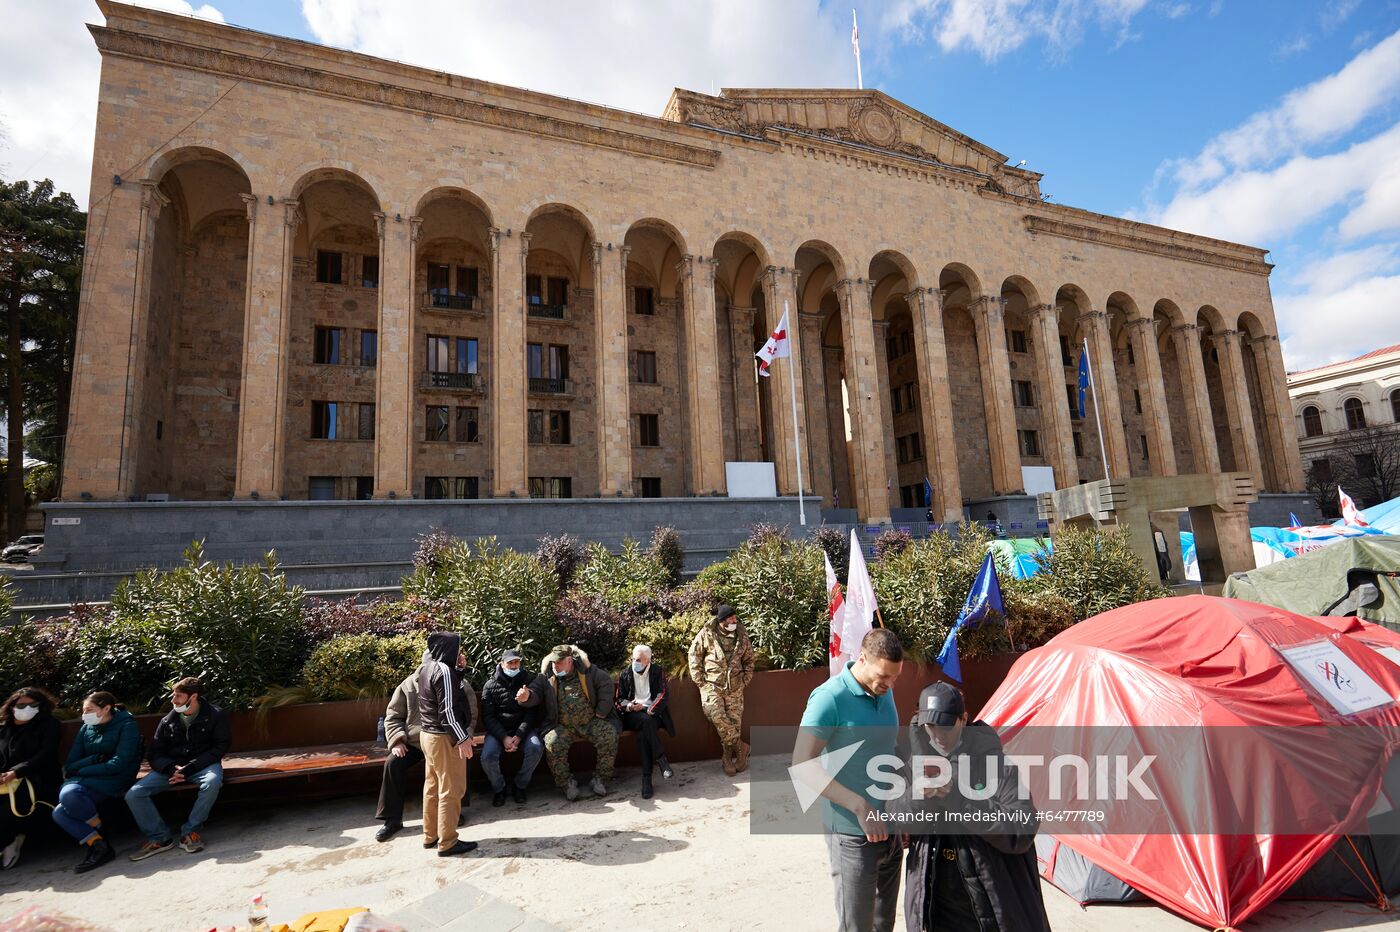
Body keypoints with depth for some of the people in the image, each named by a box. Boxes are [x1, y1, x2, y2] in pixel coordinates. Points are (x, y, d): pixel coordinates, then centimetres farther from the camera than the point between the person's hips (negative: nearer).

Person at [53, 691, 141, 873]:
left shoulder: (127, 726, -7)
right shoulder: (86, 728, 13)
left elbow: (118, 764, -15)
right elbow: (69, 765, 9)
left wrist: (79, 771, -10)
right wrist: (95, 759, -10)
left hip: (115, 780, -7)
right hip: (86, 782, 7)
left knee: (69, 793, -29)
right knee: (59, 813, -18)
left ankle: (98, 841, -10)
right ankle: (98, 847, -11)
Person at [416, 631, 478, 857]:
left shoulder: (427, 667, 8)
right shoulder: (444, 670, -21)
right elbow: (448, 710, -23)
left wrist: (458, 669, 9)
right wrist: (463, 738, -20)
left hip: (427, 734, 10)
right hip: (444, 737, -10)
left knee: (432, 787, 17)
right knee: (451, 790, 0)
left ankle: (430, 836, 27)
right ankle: (447, 843, 7)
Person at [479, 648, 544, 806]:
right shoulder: (490, 685, 1)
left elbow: (532, 712, -2)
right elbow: (488, 716, -5)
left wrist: (519, 736, -16)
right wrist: (504, 737, -18)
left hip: (522, 729, 0)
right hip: (498, 730, 0)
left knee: (536, 749, -27)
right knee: (488, 756, -27)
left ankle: (520, 785, -1)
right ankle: (498, 788, 3)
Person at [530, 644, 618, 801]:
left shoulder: (586, 670, -4)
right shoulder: (546, 676, -2)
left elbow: (606, 683, -1)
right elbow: (535, 695, -11)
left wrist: (601, 712, -4)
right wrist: (527, 696, -37)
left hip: (591, 722, 0)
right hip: (562, 726, 0)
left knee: (610, 735, -21)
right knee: (552, 744, -28)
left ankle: (600, 779, -4)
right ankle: (567, 782, -7)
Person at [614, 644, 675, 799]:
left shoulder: (658, 672, 7)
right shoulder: (625, 674, 12)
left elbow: (663, 696, -3)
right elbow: (619, 700, 10)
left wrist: (648, 711, -17)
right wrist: (630, 706, -12)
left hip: (653, 712, -1)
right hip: (633, 715, 1)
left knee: (643, 734, -33)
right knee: (647, 722, -35)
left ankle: (647, 779, -28)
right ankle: (662, 760, -31)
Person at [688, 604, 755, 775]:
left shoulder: (741, 635, 2)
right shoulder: (707, 634, -7)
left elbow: (749, 659, 16)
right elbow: (694, 655, 0)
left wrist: (745, 679, 6)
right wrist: (700, 680, -4)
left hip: (735, 686, 3)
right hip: (712, 684, -2)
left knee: (734, 720, 0)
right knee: (716, 715, -21)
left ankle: (728, 757, 19)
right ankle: (741, 748, -4)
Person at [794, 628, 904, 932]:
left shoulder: (884, 692, 1)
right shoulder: (830, 698, -21)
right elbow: (802, 765, -22)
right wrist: (861, 807, -25)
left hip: (890, 825, 7)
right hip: (853, 833, -6)